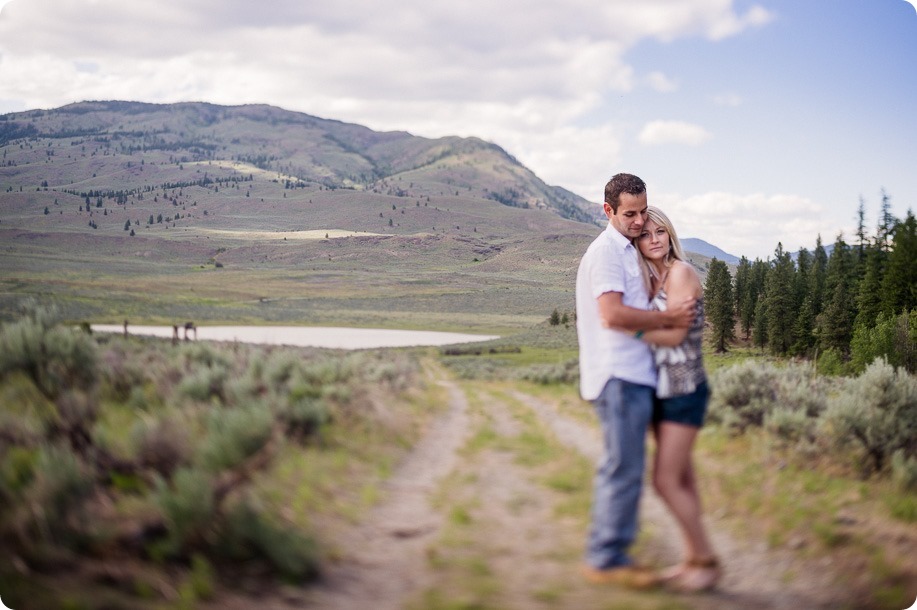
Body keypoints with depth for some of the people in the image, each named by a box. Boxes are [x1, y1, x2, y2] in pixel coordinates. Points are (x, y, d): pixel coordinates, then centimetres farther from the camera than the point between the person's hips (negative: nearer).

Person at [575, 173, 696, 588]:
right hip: (620, 376, -10)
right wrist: (668, 318, -15)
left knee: (618, 468, 13)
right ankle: (607, 559, 0)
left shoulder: (625, 250, 22)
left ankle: (607, 555, 20)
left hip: (630, 374, 10)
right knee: (625, 469, -7)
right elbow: (612, 314, -21)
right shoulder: (607, 251, -11)